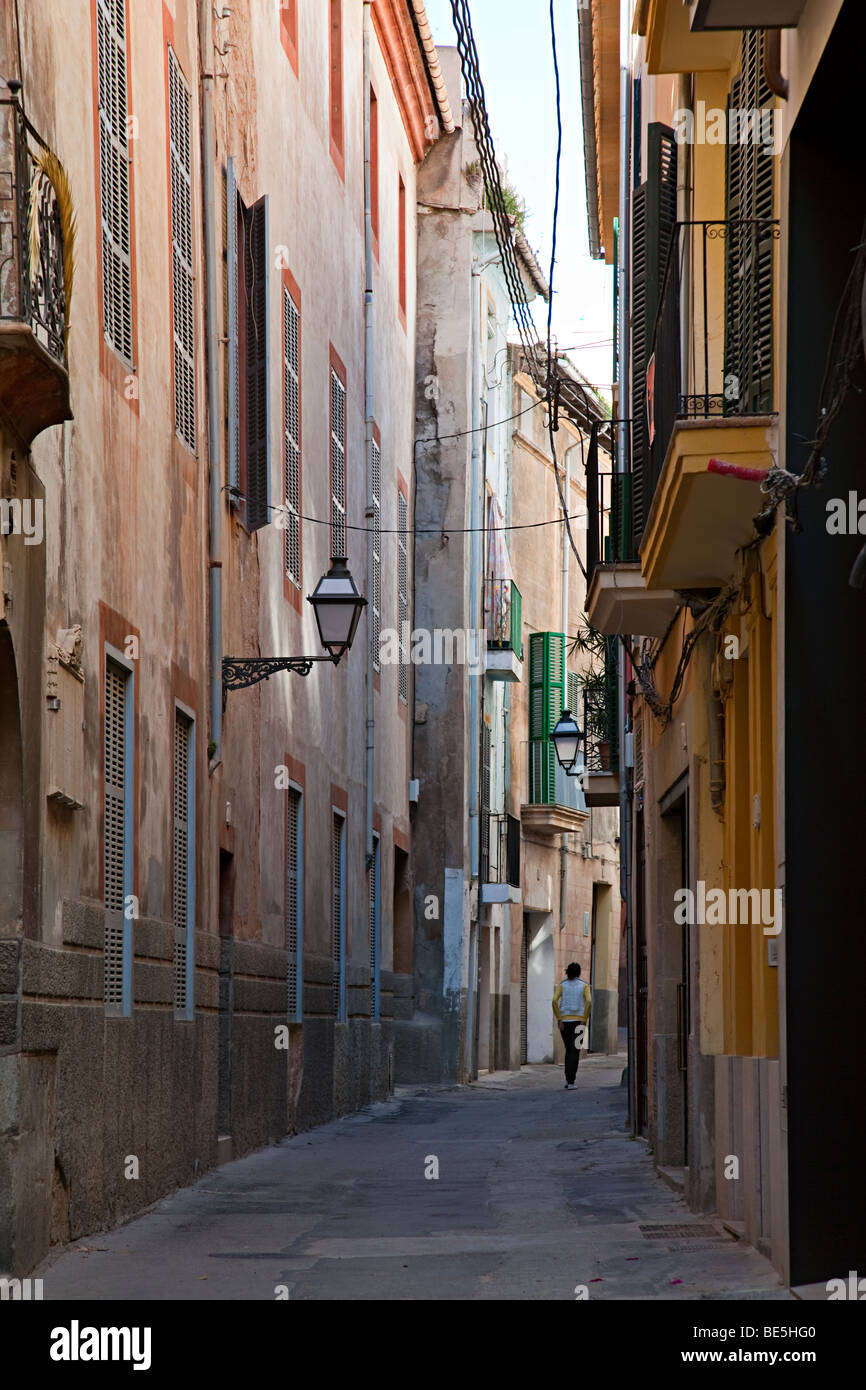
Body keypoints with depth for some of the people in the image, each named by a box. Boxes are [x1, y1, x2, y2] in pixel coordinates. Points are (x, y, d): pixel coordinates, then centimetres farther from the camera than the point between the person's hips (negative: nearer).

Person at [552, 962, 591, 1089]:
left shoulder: (561, 985, 5)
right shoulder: (584, 985, 2)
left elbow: (555, 1001, -11)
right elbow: (589, 1002, -14)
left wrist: (558, 1019, -6)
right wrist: (585, 1020, -7)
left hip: (564, 1020, 2)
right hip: (578, 1020, -2)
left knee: (569, 1050, 20)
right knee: (575, 1051, -1)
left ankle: (568, 1079, 12)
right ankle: (571, 1082, -11)